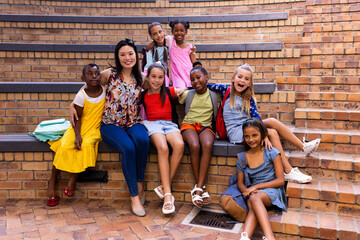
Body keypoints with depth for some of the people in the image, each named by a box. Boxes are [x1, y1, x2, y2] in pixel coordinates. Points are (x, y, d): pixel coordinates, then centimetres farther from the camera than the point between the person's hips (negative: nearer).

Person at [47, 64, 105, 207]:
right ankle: (52, 180, -4)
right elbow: (77, 118, -8)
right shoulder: (81, 96, -8)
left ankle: (73, 178, -13)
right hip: (80, 127, 0)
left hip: (95, 128, 0)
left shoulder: (105, 91, -2)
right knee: (64, 146, -23)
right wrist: (77, 135, -22)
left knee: (87, 144, -30)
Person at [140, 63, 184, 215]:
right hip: (152, 124, -1)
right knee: (162, 147, -35)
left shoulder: (170, 92, 15)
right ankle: (167, 195, -34)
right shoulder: (143, 96, 15)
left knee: (179, 145, -34)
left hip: (169, 124, 1)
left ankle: (165, 187, -24)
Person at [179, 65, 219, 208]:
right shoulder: (187, 94, 9)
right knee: (194, 145, -34)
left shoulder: (213, 96, 9)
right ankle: (201, 187, -22)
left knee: (207, 145, -35)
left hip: (205, 126, 0)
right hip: (189, 125, 0)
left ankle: (198, 188, -34)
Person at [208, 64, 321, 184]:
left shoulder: (248, 98, 9)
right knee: (272, 133, -19)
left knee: (272, 121, -15)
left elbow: (256, 117, -4)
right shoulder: (226, 91, -1)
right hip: (236, 132, -5)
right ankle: (289, 172, -17)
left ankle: (304, 146, -4)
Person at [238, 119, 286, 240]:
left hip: (272, 191, -3)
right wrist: (247, 190, -12)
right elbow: (240, 182, 14)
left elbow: (280, 180, -3)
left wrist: (256, 186, -11)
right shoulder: (242, 157, 12)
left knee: (254, 198, -37)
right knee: (252, 206, -34)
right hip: (254, 192, 3)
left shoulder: (271, 153, 1)